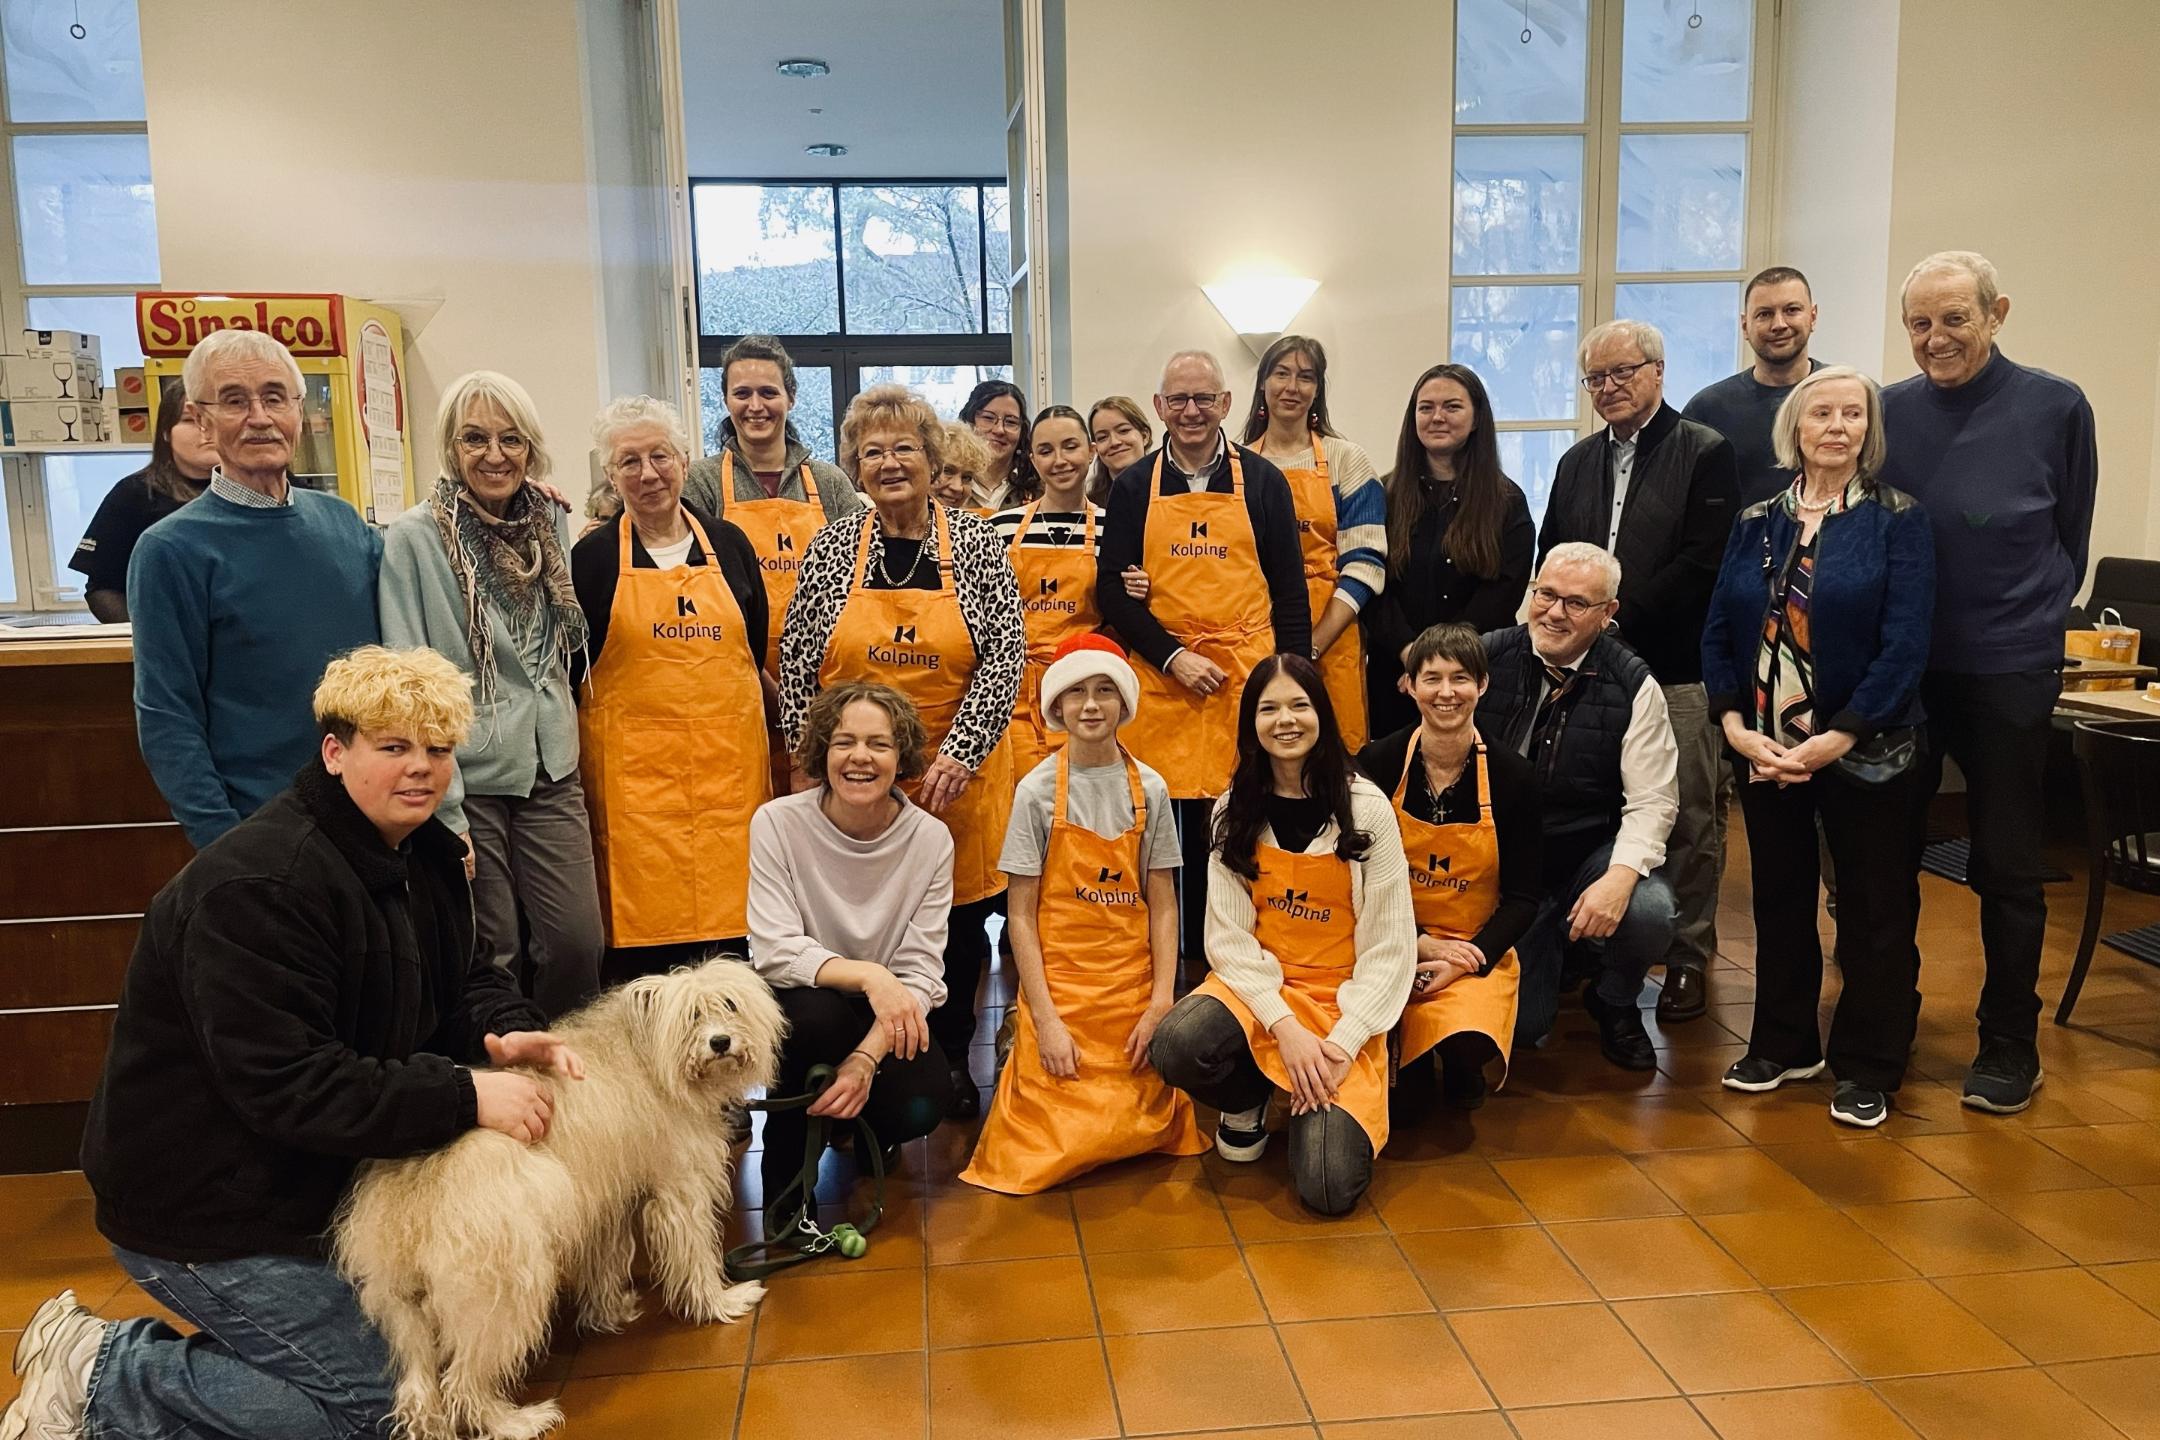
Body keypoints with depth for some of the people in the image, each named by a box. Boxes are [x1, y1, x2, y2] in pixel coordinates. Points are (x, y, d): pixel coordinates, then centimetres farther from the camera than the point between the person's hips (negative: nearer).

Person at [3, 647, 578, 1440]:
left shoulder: (422, 854, 2)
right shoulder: (259, 887, -27)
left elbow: (460, 980, 9)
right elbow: (288, 1085, -32)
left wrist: (504, 1033, -14)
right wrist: (465, 1098, -33)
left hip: (311, 1176, 9)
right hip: (201, 1204, -9)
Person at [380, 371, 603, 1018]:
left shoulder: (552, 524, 8)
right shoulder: (413, 539, -8)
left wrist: (562, 740, 14)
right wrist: (442, 812, -15)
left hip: (549, 769, 5)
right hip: (467, 777, -4)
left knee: (578, 941, 2)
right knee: (490, 959, 3)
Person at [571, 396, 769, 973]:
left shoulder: (730, 543, 8)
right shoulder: (593, 556, 2)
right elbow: (566, 669, 5)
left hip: (729, 758, 2)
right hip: (634, 768, -2)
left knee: (731, 916, 3)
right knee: (644, 931, -2)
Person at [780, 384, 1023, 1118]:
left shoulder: (974, 540, -1)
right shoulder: (831, 546, 1)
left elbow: (1006, 656, -7)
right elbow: (797, 666, 3)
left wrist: (958, 754, -15)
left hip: (956, 775, 0)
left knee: (961, 917, 9)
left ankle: (952, 1058, 30)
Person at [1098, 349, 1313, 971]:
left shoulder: (1263, 480, 7)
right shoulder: (1133, 486, 7)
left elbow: (1289, 589, 6)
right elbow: (1112, 589, 3)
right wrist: (1173, 657, -8)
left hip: (1249, 673, 0)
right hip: (1160, 677, 0)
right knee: (1173, 826, 2)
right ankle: (1188, 961, 15)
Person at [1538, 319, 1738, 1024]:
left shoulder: (1705, 453, -1)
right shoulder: (1578, 462, 17)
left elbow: (1702, 562, -11)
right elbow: (1550, 560, 16)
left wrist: (1620, 615, -14)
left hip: (1674, 668, -4)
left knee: (1687, 820, 2)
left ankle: (1689, 957, 15)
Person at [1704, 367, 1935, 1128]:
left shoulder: (1898, 521, -5)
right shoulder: (1756, 522, 6)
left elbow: (1905, 644, -13)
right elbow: (1718, 632, 3)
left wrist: (1837, 738, -19)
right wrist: (1733, 724, -10)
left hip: (1864, 751, -3)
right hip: (1764, 749, 4)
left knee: (1874, 909, 7)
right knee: (1778, 899, 14)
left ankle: (1868, 1066, 22)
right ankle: (1783, 1043, 30)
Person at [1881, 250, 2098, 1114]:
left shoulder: (2055, 408, -3)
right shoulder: (1888, 412, 2)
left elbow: (2071, 536, 5)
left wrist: (2035, 620, 4)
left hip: (2008, 670, -2)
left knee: (2005, 867, 6)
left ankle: (2009, 1045, 19)